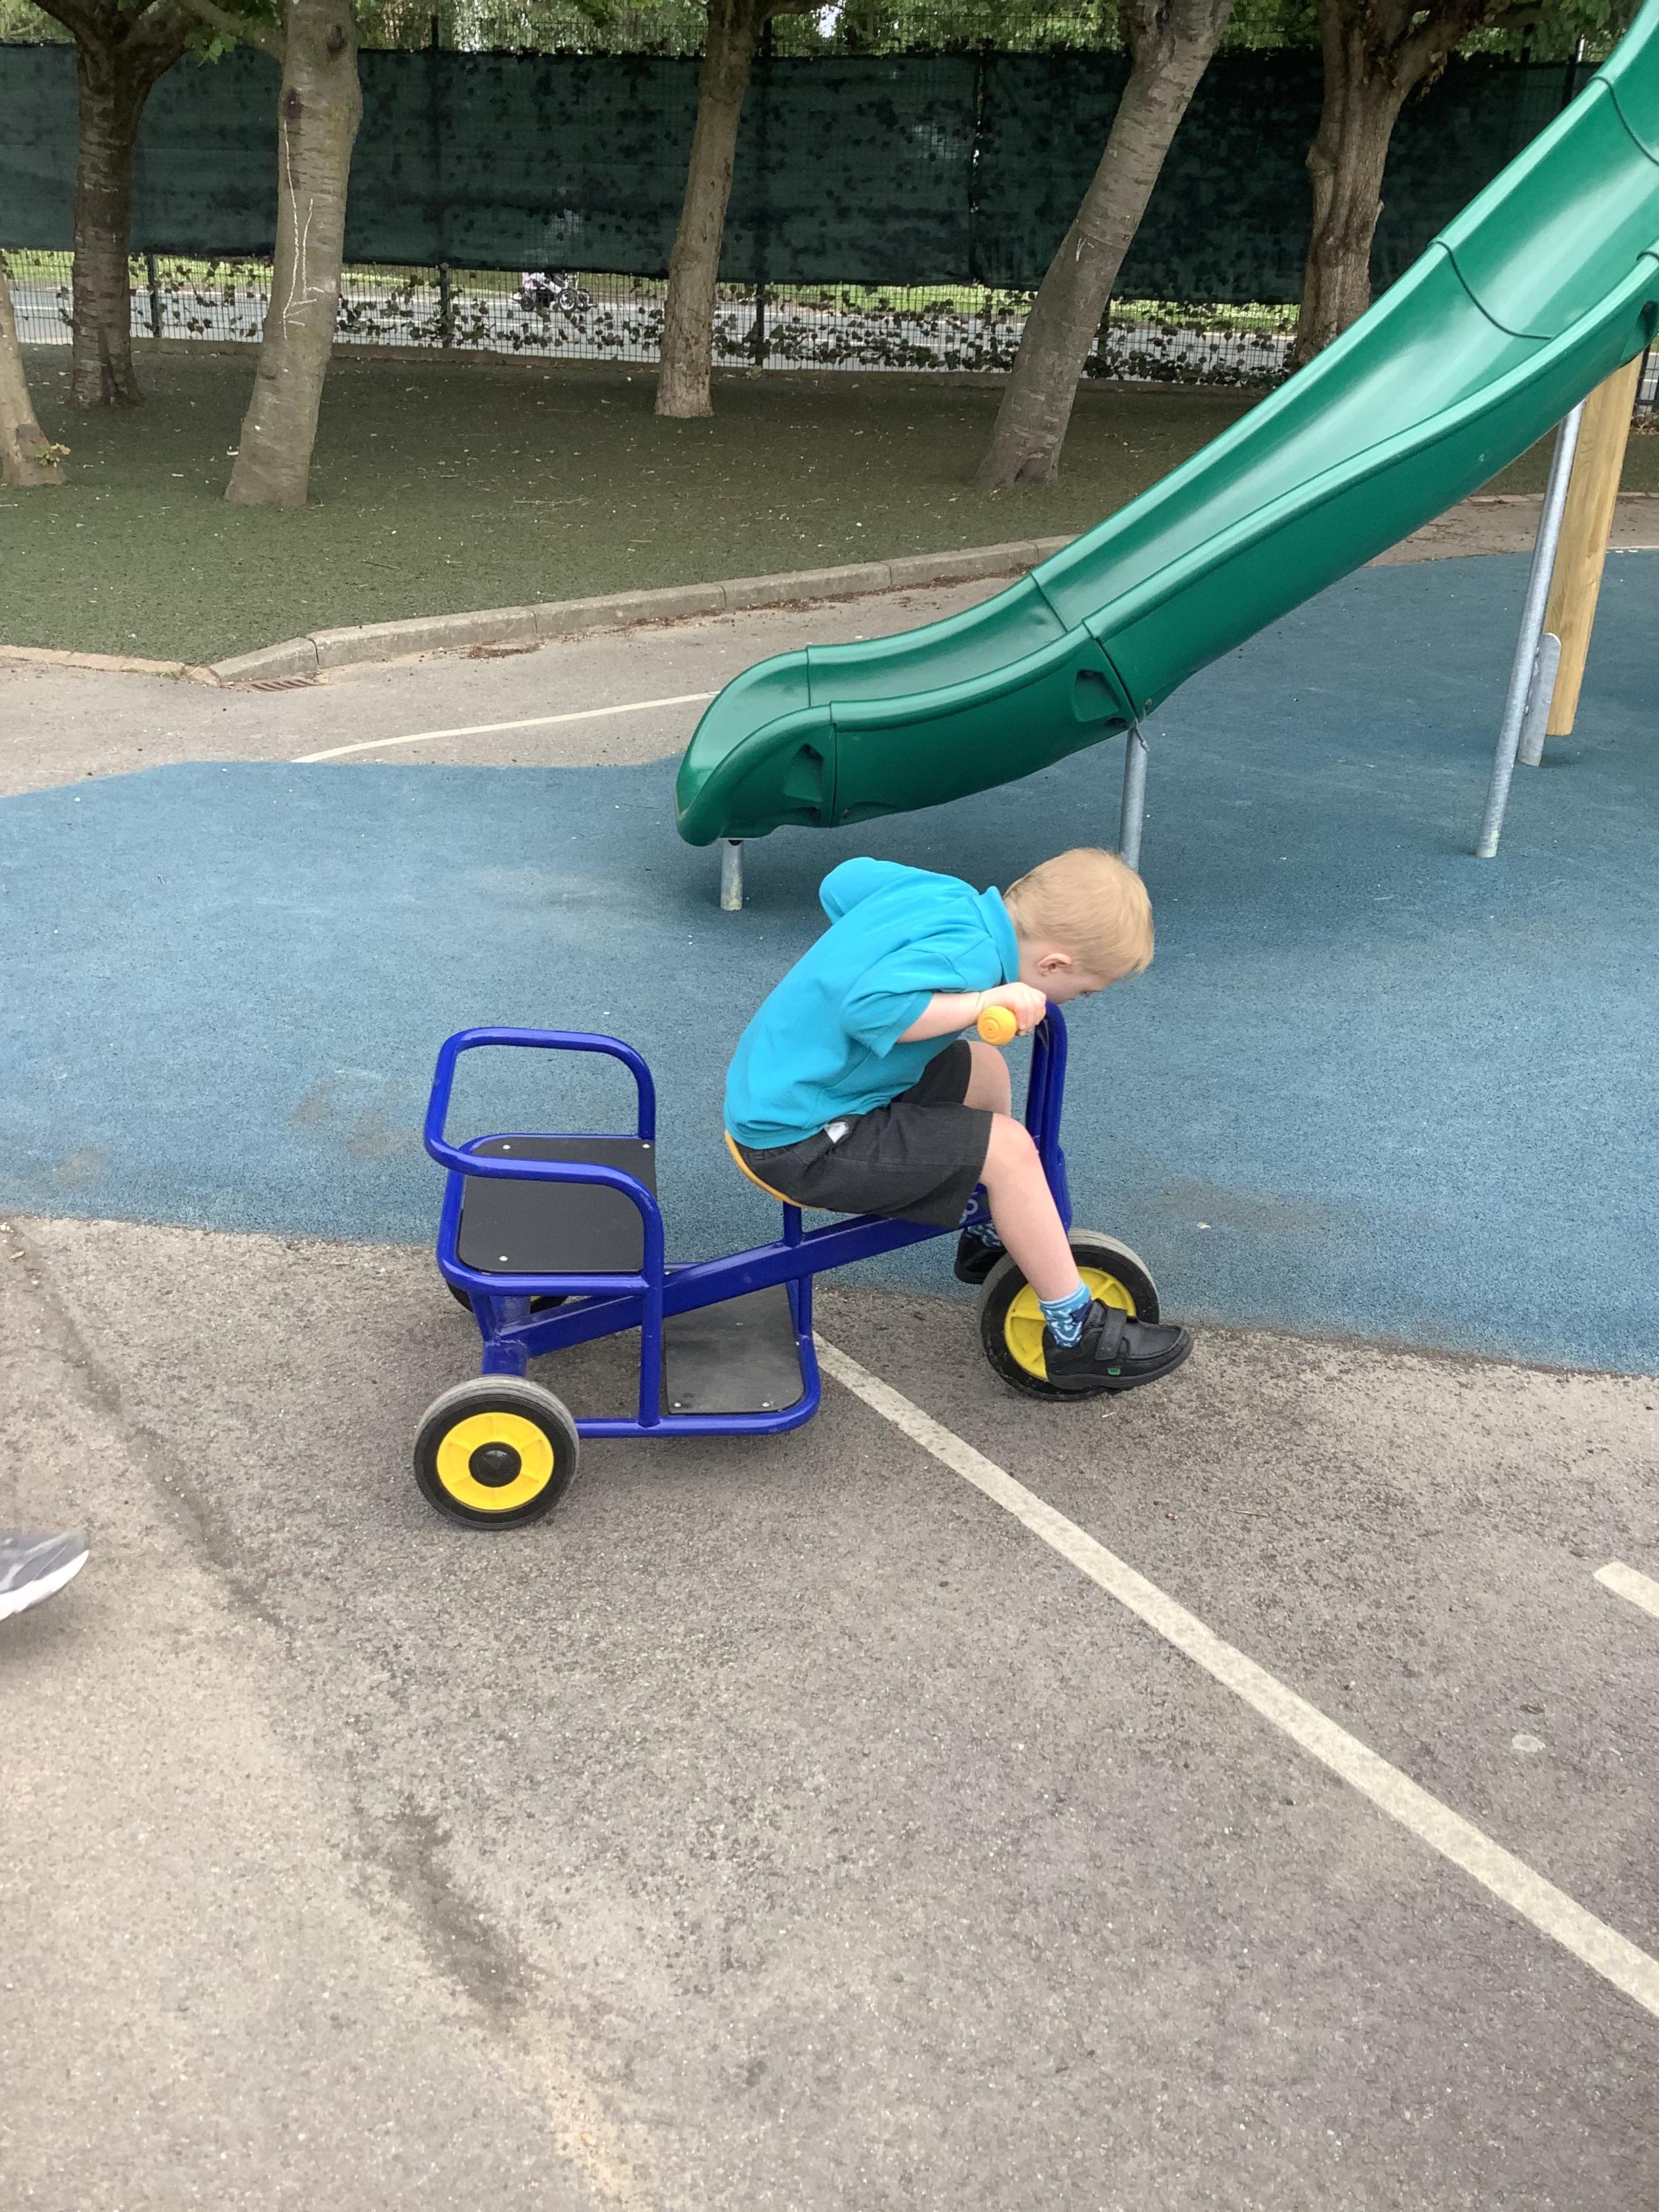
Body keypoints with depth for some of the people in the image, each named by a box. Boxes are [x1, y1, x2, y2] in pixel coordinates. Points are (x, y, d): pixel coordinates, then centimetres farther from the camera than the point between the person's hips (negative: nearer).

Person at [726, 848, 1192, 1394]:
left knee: (983, 1069, 18)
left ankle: (988, 1237, 35)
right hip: (800, 1141, -10)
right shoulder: (969, 956, -25)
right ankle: (1077, 1336, 0)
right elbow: (872, 1005, -41)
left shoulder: (943, 891, 1)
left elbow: (843, 881, 17)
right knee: (1006, 1147, -14)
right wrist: (984, 1001, -35)